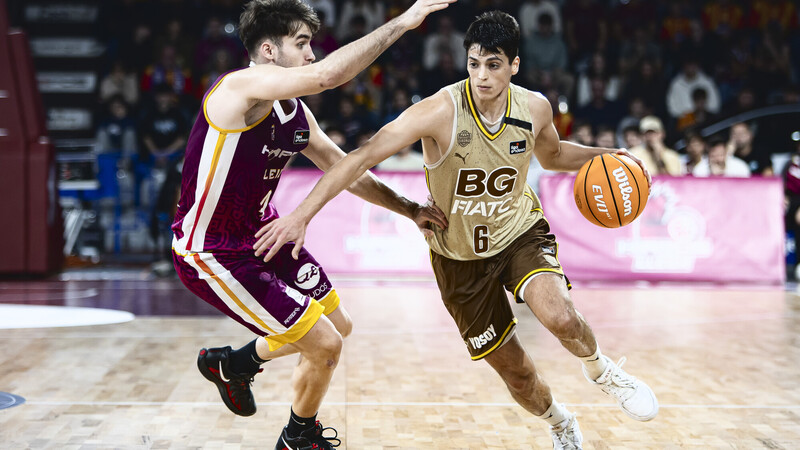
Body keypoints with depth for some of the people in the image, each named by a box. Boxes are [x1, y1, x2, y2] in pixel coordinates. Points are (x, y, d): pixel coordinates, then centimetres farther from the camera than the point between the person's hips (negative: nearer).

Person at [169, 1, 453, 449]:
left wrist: (409, 209, 8)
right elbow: (325, 76, -40)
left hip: (264, 235, 9)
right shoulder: (242, 85, -25)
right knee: (325, 346, -7)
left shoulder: (296, 112, 3)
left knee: (339, 326, 19)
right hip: (214, 255, -9)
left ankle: (233, 363, 40)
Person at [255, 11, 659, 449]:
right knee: (514, 371, 6)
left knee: (559, 317, -30)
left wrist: (601, 156, -6)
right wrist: (302, 213, -40)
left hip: (521, 231, 1)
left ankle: (600, 369, 5)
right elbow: (362, 157, -31)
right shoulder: (441, 111, -27)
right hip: (459, 255, -1)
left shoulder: (534, 107, -13)